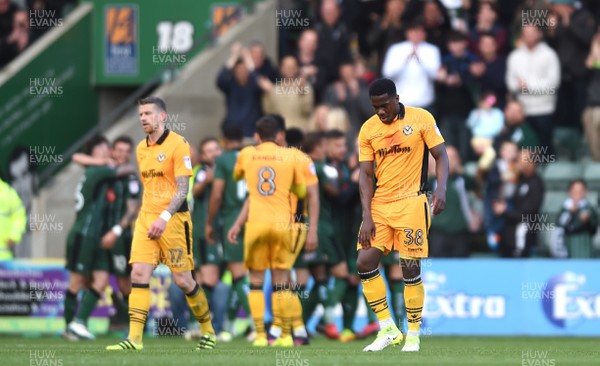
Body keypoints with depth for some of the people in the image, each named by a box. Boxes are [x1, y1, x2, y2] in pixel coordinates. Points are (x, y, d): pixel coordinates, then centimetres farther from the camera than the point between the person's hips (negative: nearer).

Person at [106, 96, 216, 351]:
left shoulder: (177, 144, -9)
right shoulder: (141, 149, 13)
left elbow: (183, 189, -14)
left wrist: (164, 218, -23)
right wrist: (148, 215, 17)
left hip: (173, 219, -6)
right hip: (146, 218, 6)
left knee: (183, 280, -2)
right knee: (139, 273, -8)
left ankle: (208, 331, 17)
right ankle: (134, 338, -12)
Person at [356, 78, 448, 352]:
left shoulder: (421, 119, -5)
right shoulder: (368, 129, 4)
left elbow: (441, 156, -3)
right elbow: (366, 175, 4)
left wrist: (441, 188, -20)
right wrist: (367, 217, -4)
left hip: (411, 203, -4)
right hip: (380, 204, 4)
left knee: (411, 268, -5)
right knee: (365, 262, -5)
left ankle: (413, 336, 7)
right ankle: (388, 330, 5)